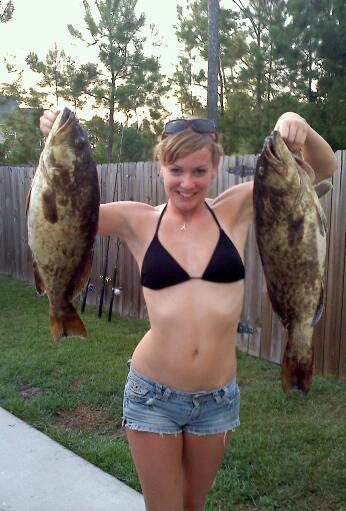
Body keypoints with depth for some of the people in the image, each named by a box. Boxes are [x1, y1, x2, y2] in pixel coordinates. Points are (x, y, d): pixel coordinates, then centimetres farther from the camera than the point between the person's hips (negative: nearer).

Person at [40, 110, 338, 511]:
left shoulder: (234, 210, -3)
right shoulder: (138, 222, -5)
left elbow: (323, 169, -3)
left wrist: (301, 129, -23)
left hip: (218, 399, 2)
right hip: (153, 396, -1)